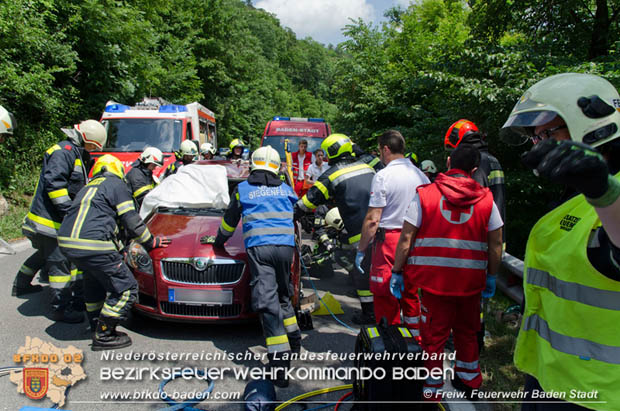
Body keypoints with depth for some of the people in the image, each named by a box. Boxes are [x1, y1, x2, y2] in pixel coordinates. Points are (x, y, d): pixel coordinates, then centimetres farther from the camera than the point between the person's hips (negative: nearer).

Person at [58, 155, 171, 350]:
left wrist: (115, 247, 42)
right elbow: (131, 220, 0)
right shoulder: (116, 184, 5)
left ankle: (96, 325, 38)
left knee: (94, 279, 32)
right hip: (93, 244, -9)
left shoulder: (88, 187, 29)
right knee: (125, 288, 1)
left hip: (66, 242, 9)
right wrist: (150, 242, 13)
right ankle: (103, 335, 5)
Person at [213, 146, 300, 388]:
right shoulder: (286, 189, 18)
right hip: (285, 247, 3)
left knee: (267, 301, -8)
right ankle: (294, 340, 29)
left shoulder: (242, 189, 12)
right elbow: (298, 213, 33)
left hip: (258, 248, -3)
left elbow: (229, 221, 20)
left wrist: (219, 241, 37)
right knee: (283, 295, 23)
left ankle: (280, 361, -15)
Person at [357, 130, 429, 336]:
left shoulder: (384, 176, -13)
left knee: (385, 297, 5)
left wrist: (361, 250, -7)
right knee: (411, 295, 20)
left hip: (388, 241, -6)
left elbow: (372, 220, -15)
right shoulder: (421, 175, 6)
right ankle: (416, 339, 33)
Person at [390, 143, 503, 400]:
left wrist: (397, 272, 1)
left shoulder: (424, 194, -4)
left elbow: (406, 238, -6)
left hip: (434, 278, -2)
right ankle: (469, 380, 39)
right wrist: (492, 277, 17)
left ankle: (432, 390, 19)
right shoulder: (486, 199, 2)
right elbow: (496, 244, 5)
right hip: (471, 279, 3)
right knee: (467, 331, 21)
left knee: (433, 334, 9)